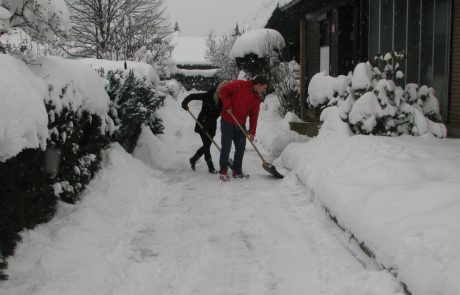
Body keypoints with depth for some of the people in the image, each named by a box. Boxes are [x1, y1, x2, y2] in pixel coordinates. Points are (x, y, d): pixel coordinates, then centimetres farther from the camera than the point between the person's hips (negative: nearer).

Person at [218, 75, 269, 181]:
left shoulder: (257, 99, 7)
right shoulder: (240, 85, -12)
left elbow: (254, 116, 6)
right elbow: (224, 90, -14)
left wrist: (252, 132, 0)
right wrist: (227, 106, -18)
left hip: (241, 124, 7)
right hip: (227, 121, -7)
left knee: (241, 147, 9)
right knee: (226, 146, -4)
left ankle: (237, 171, 21)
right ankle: (223, 171, 6)